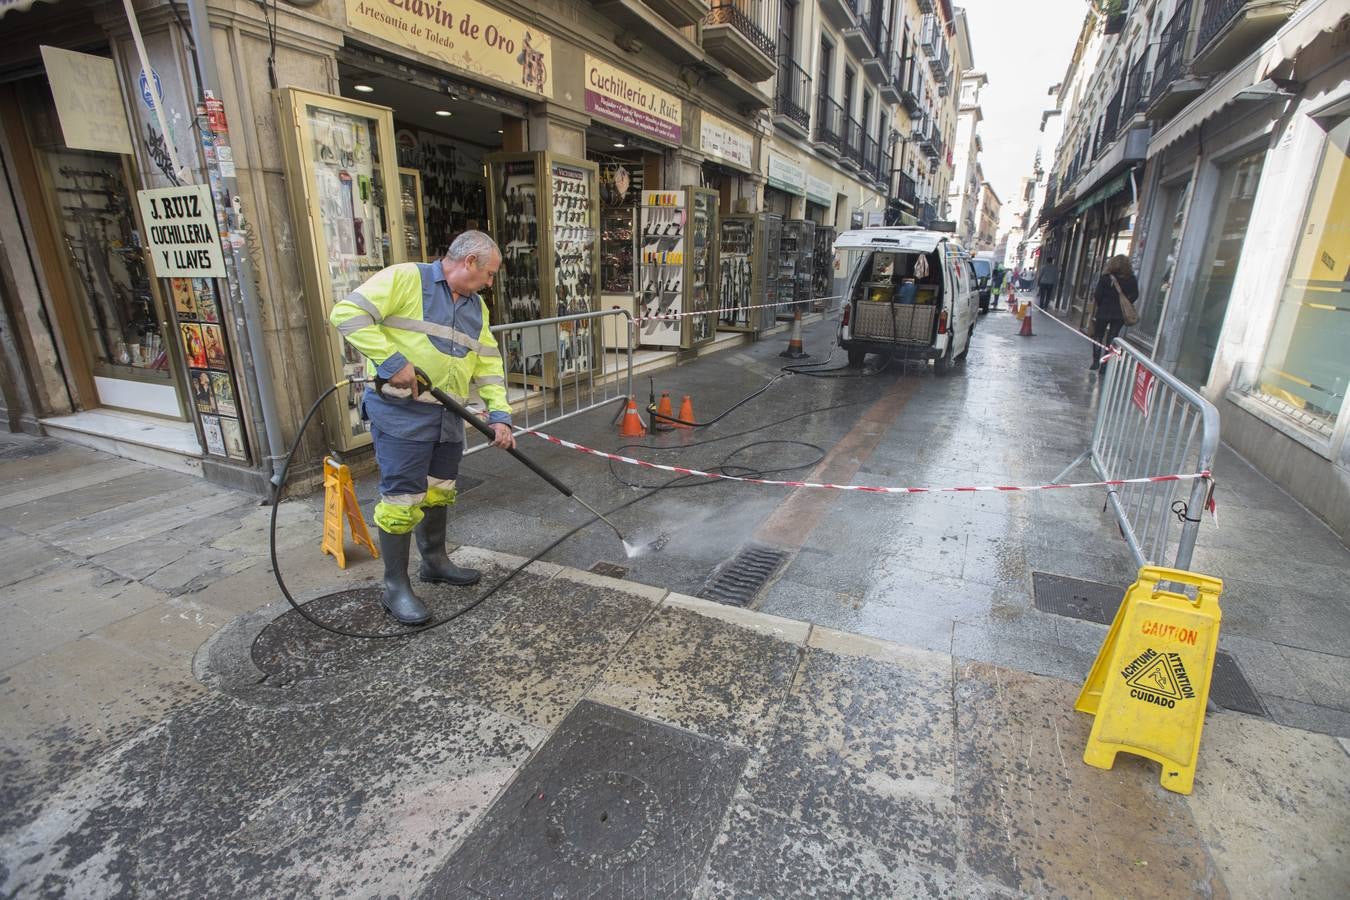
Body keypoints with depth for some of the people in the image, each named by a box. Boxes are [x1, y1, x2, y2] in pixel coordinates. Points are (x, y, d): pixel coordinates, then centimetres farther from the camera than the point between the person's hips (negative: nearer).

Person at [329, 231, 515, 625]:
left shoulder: (477, 307, 14)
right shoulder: (404, 278, -9)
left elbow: (488, 365, 11)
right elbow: (348, 314, -15)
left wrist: (499, 414, 0)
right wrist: (393, 362, -22)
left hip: (448, 416, 8)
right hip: (400, 412, -7)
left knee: (440, 492, 17)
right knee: (402, 498, -3)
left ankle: (434, 560, 36)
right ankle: (396, 587, 11)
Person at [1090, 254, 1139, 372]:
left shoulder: (1106, 277, -11)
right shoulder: (1131, 280, -3)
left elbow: (1097, 295, -12)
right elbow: (1135, 296, 0)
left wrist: (1101, 306, 4)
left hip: (1103, 312, -2)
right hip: (1120, 314, 3)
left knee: (1098, 336, 12)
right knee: (1111, 339, 8)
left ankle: (1096, 363, 9)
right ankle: (1105, 365, 7)